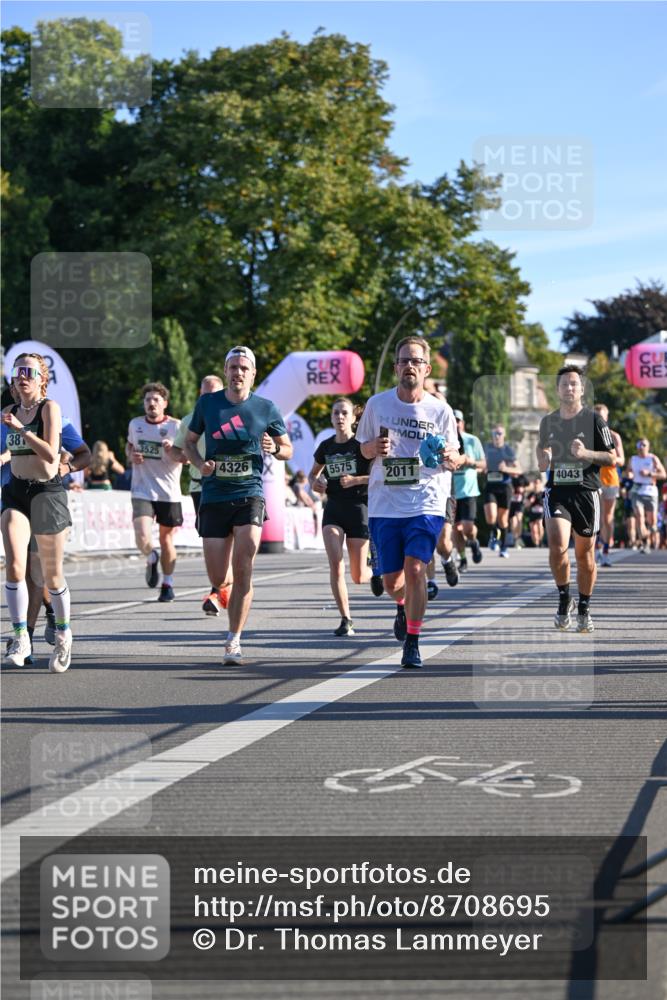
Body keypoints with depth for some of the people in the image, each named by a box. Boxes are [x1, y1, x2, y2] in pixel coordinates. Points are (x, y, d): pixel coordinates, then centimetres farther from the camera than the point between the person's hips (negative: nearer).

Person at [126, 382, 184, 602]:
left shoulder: (175, 426, -3)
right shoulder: (135, 424, 6)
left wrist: (172, 450, -26)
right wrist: (131, 455, 2)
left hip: (169, 493, -1)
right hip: (142, 491, 1)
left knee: (166, 538, 8)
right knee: (142, 539, -16)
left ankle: (168, 585, 25)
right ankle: (151, 559, 19)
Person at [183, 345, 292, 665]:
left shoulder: (266, 408, 3)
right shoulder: (207, 403, 5)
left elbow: (288, 449, 13)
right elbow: (189, 442, 15)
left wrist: (275, 449, -10)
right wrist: (200, 463, -6)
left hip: (249, 495, -1)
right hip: (213, 497, 2)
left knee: (243, 571, -13)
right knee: (218, 576, 1)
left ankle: (234, 640, -5)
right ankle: (222, 593, 39)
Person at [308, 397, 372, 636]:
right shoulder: (326, 446, 7)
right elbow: (313, 473, 23)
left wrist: (357, 479, -21)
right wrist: (314, 483, 0)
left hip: (358, 508, -3)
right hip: (333, 510, 3)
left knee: (358, 576, 0)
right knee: (336, 565, -16)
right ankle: (345, 620, -10)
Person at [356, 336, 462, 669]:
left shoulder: (440, 410, 0)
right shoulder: (377, 404, 3)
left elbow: (455, 461, 7)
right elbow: (364, 448, 14)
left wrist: (449, 457, -16)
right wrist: (375, 448, -9)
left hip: (426, 504, -2)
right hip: (384, 504, 2)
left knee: (414, 570, -18)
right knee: (391, 581, 6)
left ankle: (412, 644, -5)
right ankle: (403, 605, 43)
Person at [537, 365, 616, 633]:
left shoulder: (593, 419, -1)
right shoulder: (548, 421, 11)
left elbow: (612, 458, -2)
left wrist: (586, 453, -18)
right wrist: (543, 461, 1)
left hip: (586, 492, -2)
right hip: (556, 492, 2)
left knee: (585, 554, 5)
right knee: (557, 545, -20)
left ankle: (584, 609, 22)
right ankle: (564, 599, -1)